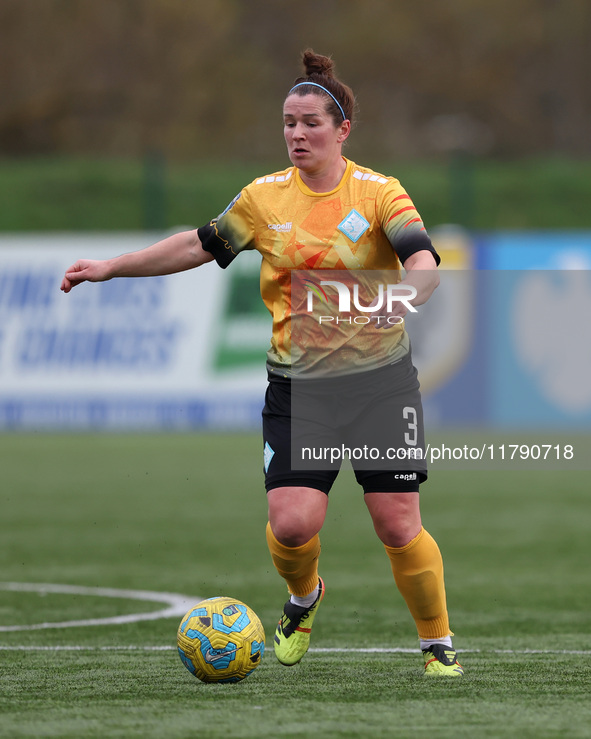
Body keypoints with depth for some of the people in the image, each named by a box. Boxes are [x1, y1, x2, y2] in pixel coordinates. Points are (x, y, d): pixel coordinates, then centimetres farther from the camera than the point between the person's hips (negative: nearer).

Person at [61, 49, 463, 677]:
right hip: (296, 386, 2)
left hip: (379, 377, -2)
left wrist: (402, 298, -43)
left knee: (398, 526, -6)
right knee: (291, 524, -11)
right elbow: (199, 245, 16)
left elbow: (424, 262, -21)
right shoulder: (264, 198, 4)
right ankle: (303, 599, 24)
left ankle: (438, 643, 14)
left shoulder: (378, 192, -7)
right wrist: (111, 267, 14)